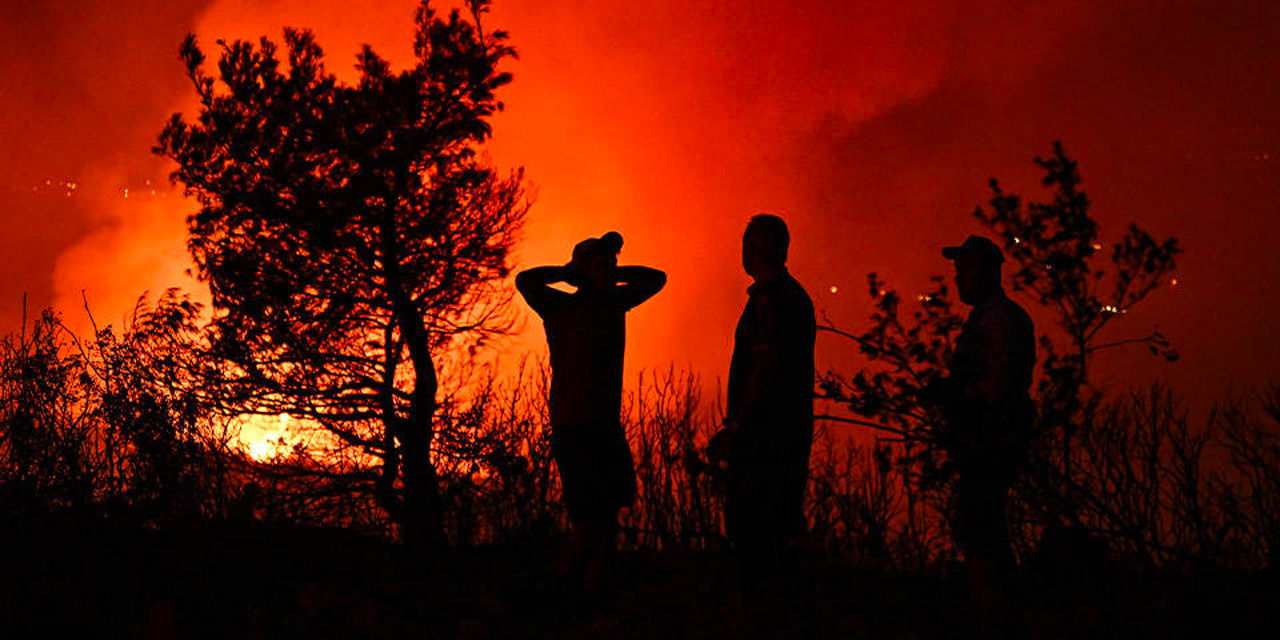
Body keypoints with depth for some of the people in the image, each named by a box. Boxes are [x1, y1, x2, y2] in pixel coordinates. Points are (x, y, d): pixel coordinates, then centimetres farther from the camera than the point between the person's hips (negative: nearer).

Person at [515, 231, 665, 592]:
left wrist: (612, 274, 12)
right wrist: (568, 272, -8)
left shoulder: (613, 303, 13)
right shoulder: (561, 307, -5)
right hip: (574, 431, -7)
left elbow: (656, 278, 26)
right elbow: (525, 282, -23)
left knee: (608, 522, 3)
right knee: (590, 523, -12)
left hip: (609, 428, 7)